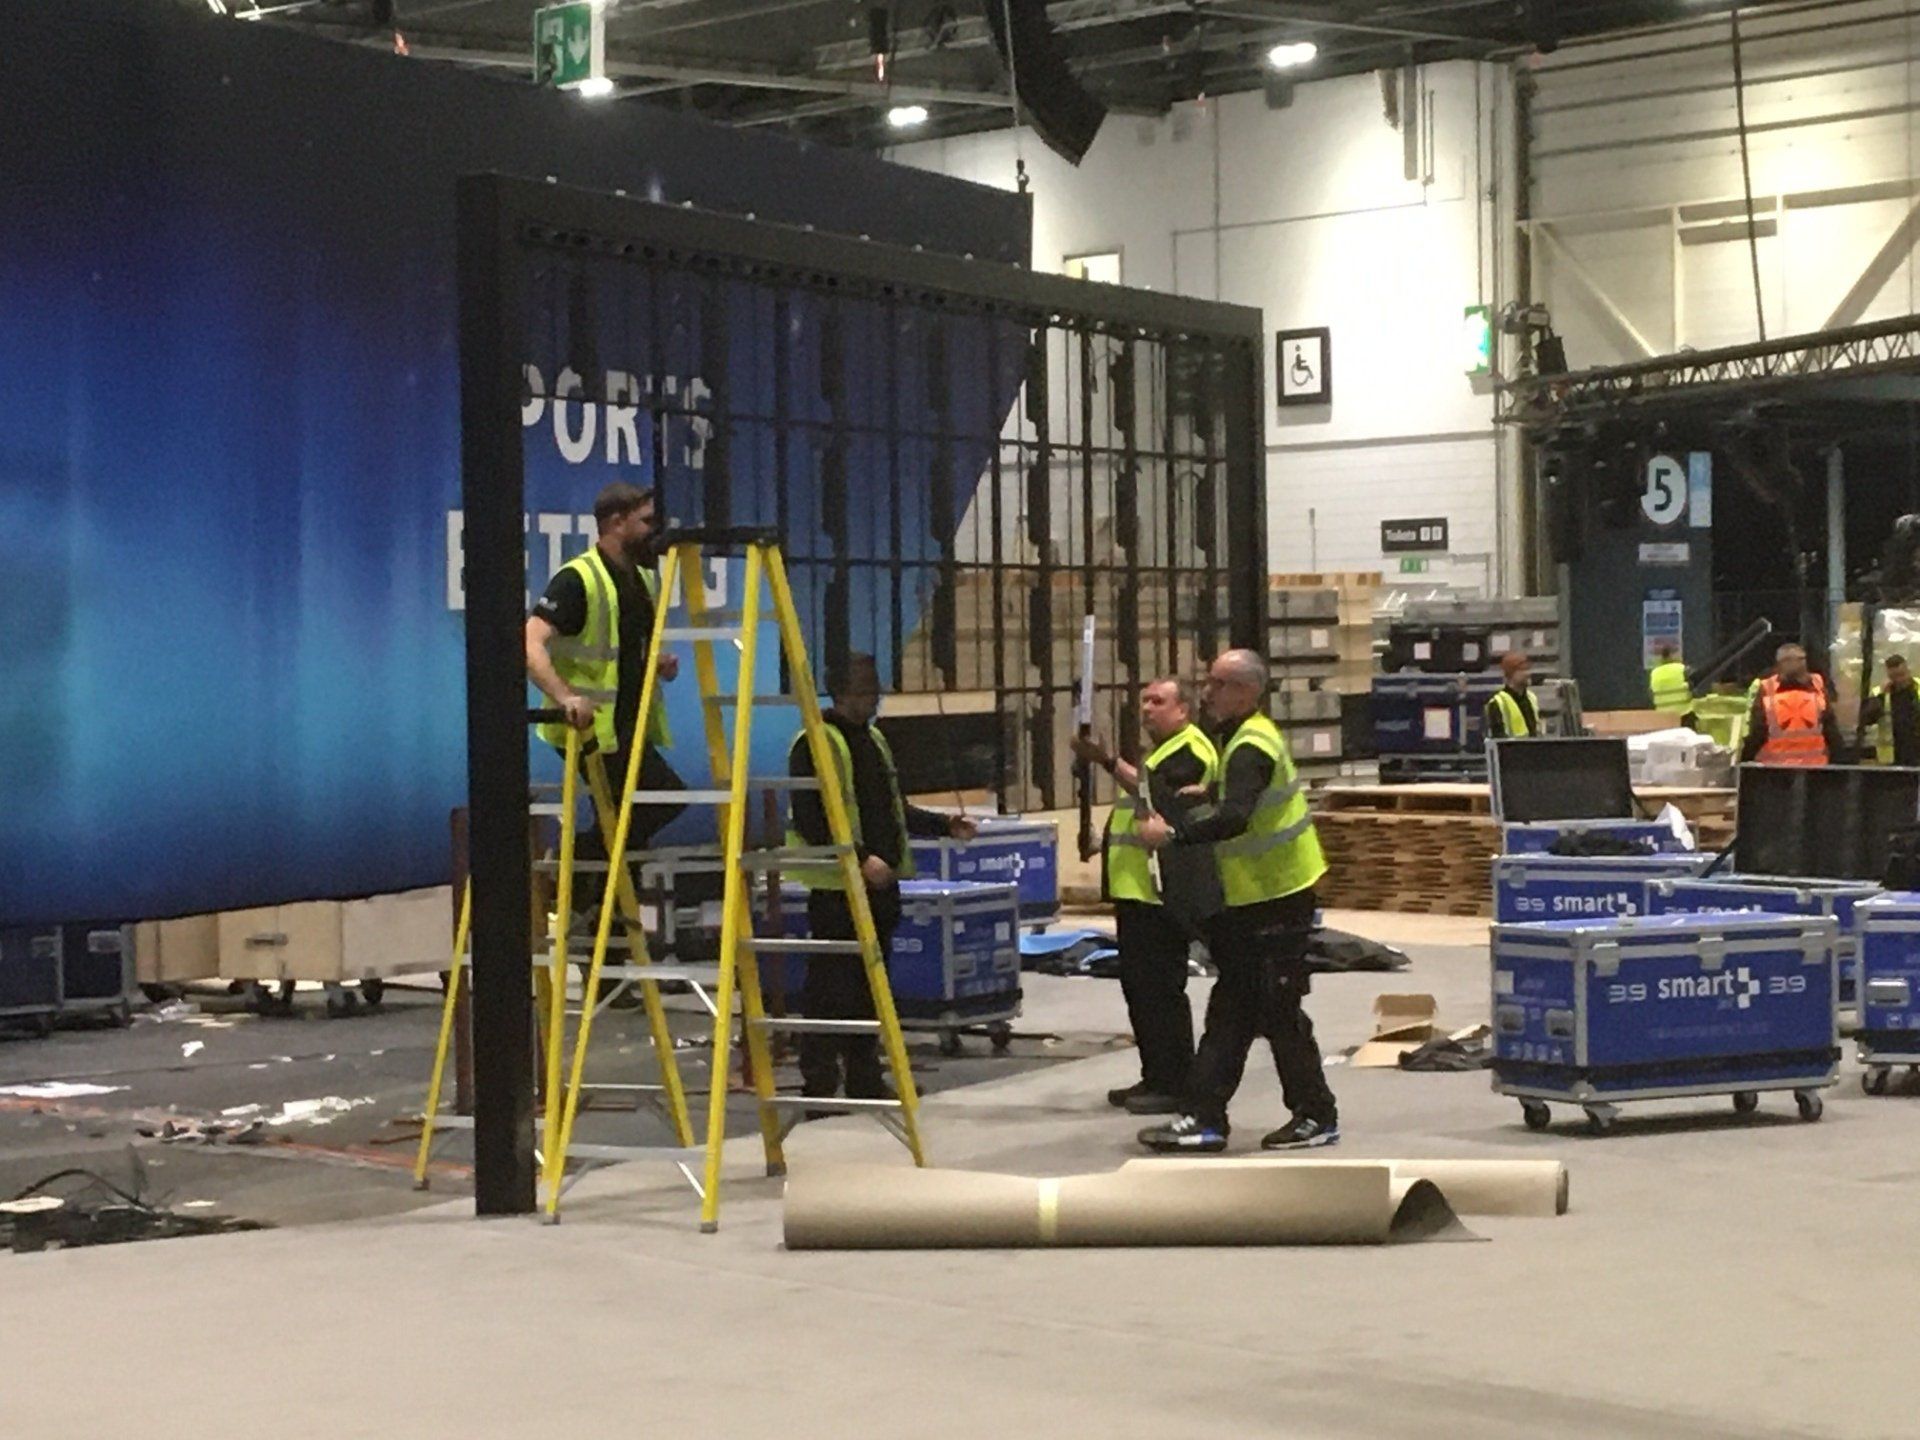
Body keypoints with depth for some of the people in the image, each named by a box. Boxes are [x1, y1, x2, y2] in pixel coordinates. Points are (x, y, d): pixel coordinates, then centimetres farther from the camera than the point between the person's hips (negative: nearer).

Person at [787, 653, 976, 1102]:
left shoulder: (874, 740, 18)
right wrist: (860, 858, -24)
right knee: (830, 988, -6)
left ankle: (865, 1079, 20)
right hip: (837, 885, -8)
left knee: (870, 985, 12)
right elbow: (811, 820, -18)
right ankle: (819, 1083, -2)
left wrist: (945, 825, 14)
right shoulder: (816, 744, -10)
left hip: (880, 883, 8)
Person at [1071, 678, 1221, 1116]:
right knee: (1138, 985, 12)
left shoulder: (1191, 749, -9)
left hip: (1163, 895, -11)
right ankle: (1154, 1078, 19)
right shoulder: (1162, 751, 23)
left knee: (1161, 987, -9)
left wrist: (1110, 762, -33)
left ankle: (1174, 1085, -5)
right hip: (1137, 892, 11)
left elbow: (1153, 793, -25)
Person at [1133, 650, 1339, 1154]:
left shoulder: (1251, 749, -19)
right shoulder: (1248, 738, 13)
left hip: (1276, 902, -10)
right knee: (1229, 1012, 9)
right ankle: (1203, 1118, 11)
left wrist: (1174, 833, -32)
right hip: (1253, 900, 10)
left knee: (1279, 1013, -2)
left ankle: (1317, 1117, 9)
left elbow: (1235, 819, -34)